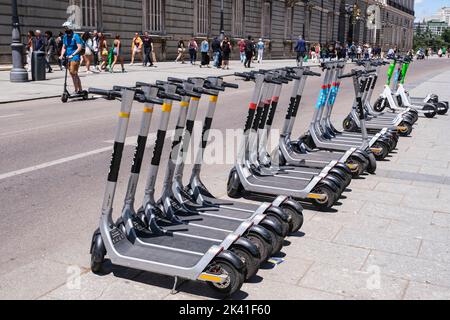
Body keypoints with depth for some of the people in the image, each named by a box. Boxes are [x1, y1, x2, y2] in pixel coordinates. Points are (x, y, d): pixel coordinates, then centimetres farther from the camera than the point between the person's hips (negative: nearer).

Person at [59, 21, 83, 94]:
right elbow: (64, 47, 16)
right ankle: (80, 90, 17)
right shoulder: (65, 36, 13)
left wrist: (72, 55, -23)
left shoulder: (75, 36, -8)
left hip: (74, 58, -7)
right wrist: (62, 55, -1)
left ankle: (76, 90, -7)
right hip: (68, 58, 7)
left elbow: (79, 48, -15)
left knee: (73, 73, -12)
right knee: (75, 74, 10)